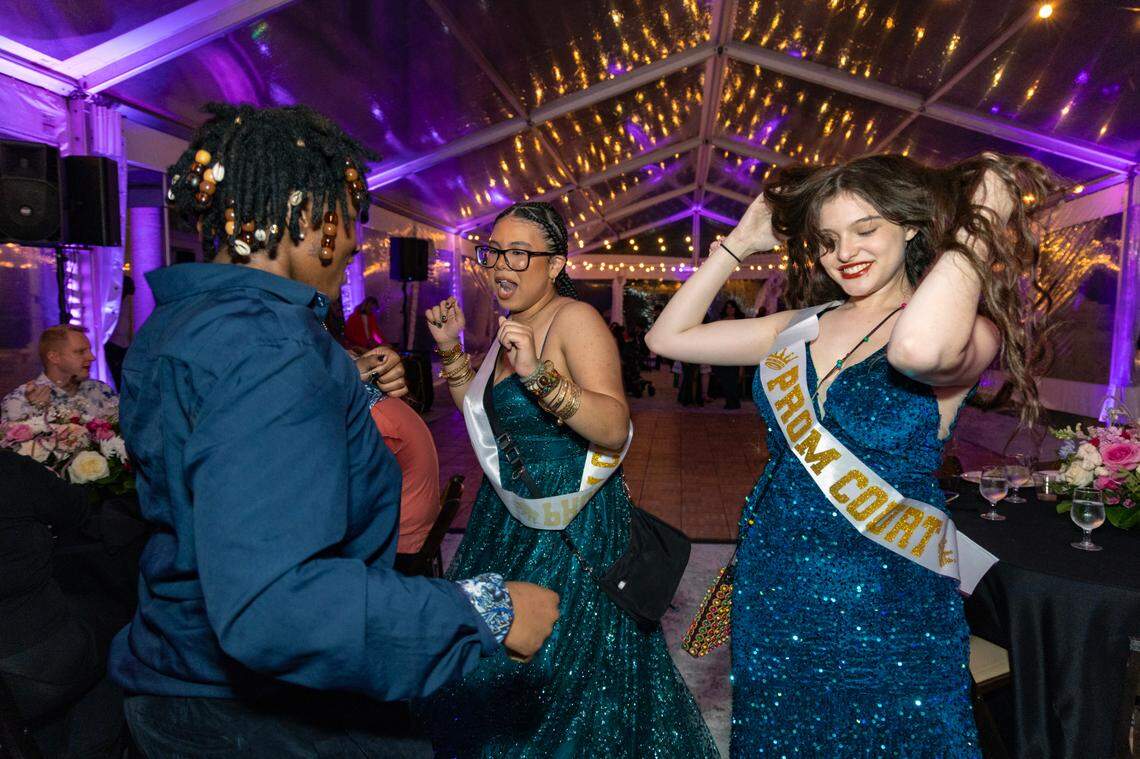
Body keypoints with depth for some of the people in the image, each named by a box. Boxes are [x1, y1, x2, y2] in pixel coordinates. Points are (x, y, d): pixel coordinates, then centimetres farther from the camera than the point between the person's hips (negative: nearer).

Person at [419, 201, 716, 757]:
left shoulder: (575, 319, -20)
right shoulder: (513, 323, 6)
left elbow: (616, 430, -30)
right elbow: (477, 412, 14)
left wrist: (540, 375, -41)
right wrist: (451, 350, 1)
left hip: (570, 520, -8)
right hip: (507, 512, 8)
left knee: (555, 666, 8)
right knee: (490, 662, 23)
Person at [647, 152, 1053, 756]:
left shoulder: (967, 329, -12)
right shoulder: (803, 327, 3)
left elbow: (919, 347, -38)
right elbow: (668, 337, 4)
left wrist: (974, 231, -22)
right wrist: (739, 244, 5)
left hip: (881, 606, -4)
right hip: (773, 594, 5)